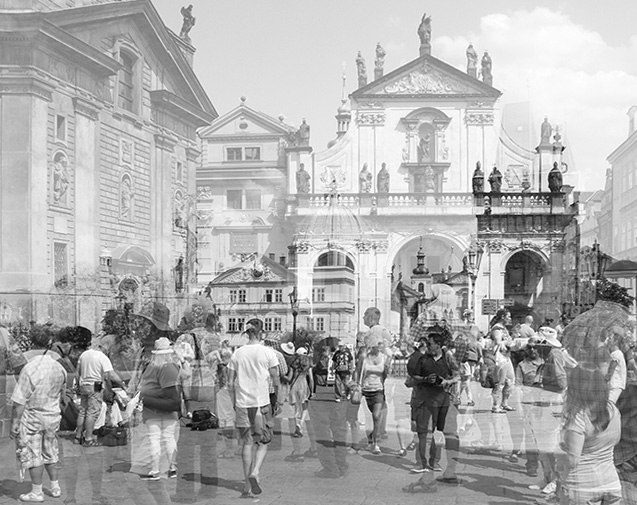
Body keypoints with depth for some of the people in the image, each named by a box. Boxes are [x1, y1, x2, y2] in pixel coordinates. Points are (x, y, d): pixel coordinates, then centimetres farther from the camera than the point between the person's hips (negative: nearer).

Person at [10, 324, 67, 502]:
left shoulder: (30, 369, -21)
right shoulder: (59, 368, -3)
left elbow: (19, 402, -19)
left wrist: (14, 424, -12)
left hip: (32, 418, -6)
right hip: (52, 416, 6)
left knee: (32, 455, 6)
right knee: (50, 452, 19)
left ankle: (36, 492, 14)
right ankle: (55, 487, 27)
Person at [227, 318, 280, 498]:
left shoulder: (237, 353, 4)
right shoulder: (267, 352, -5)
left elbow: (230, 382, 6)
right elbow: (275, 379, -2)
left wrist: (234, 401, 16)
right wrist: (277, 393, 17)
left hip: (242, 403, 3)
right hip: (261, 402, -3)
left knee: (246, 443, 10)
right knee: (263, 443, 8)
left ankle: (247, 486, 11)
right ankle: (254, 473, -15)